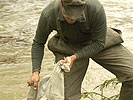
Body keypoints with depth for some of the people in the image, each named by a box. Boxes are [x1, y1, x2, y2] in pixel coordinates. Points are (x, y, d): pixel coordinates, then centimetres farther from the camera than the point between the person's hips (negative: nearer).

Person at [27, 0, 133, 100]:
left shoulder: (96, 9, -36)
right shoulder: (48, 15, -29)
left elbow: (99, 43, -20)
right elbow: (38, 43, -9)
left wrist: (74, 57, -31)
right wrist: (36, 72, -17)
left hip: (94, 43, 0)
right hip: (68, 47, 0)